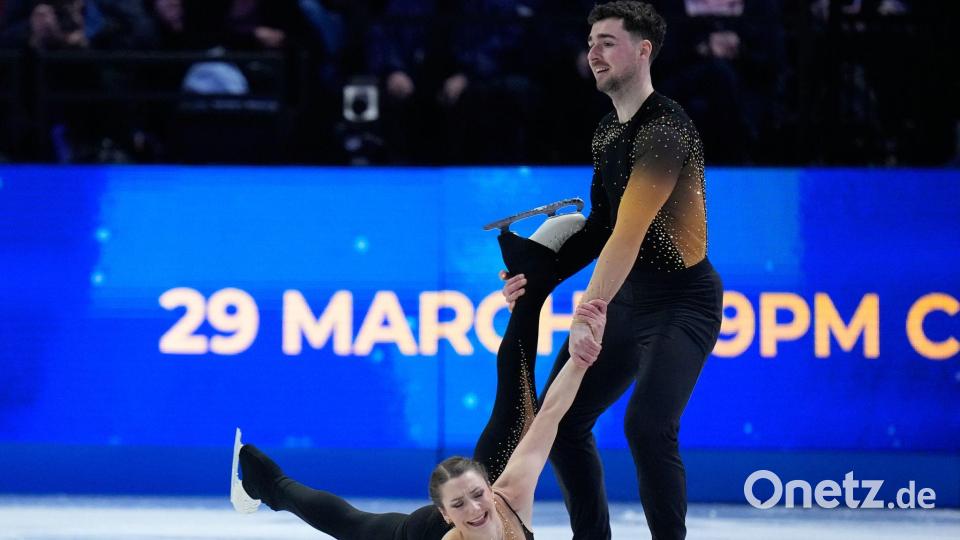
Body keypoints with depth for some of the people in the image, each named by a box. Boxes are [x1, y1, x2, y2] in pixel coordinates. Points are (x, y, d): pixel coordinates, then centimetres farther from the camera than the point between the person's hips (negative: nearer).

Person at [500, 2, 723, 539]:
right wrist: (540, 277, 6)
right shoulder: (609, 131, 10)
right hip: (626, 299, 9)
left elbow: (629, 233, -28)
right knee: (561, 422, 7)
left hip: (682, 303, -9)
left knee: (648, 426, -27)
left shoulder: (665, 129, -20)